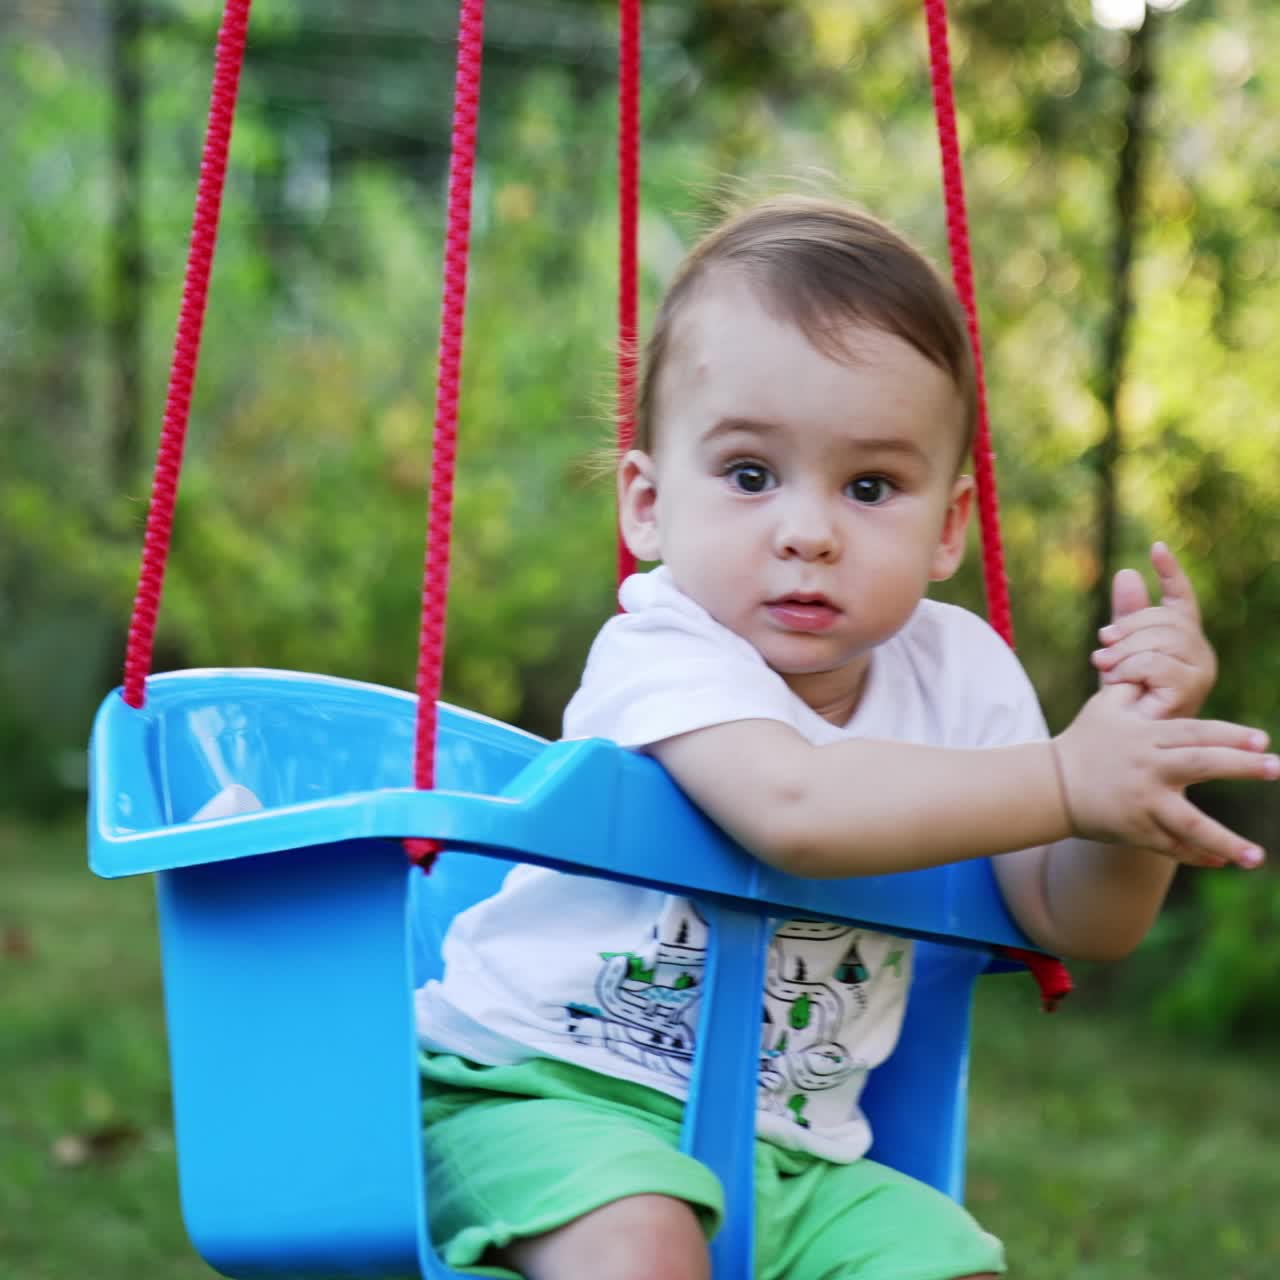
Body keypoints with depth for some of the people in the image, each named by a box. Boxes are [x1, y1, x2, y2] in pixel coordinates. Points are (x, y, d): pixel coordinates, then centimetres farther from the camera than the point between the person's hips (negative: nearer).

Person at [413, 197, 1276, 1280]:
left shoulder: (956, 669, 2)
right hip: (543, 1087, -6)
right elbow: (792, 808, -38)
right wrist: (1064, 781, -33)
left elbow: (1075, 925, 4)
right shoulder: (666, 650, -16)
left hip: (787, 1153, 6)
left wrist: (1142, 739, -14)